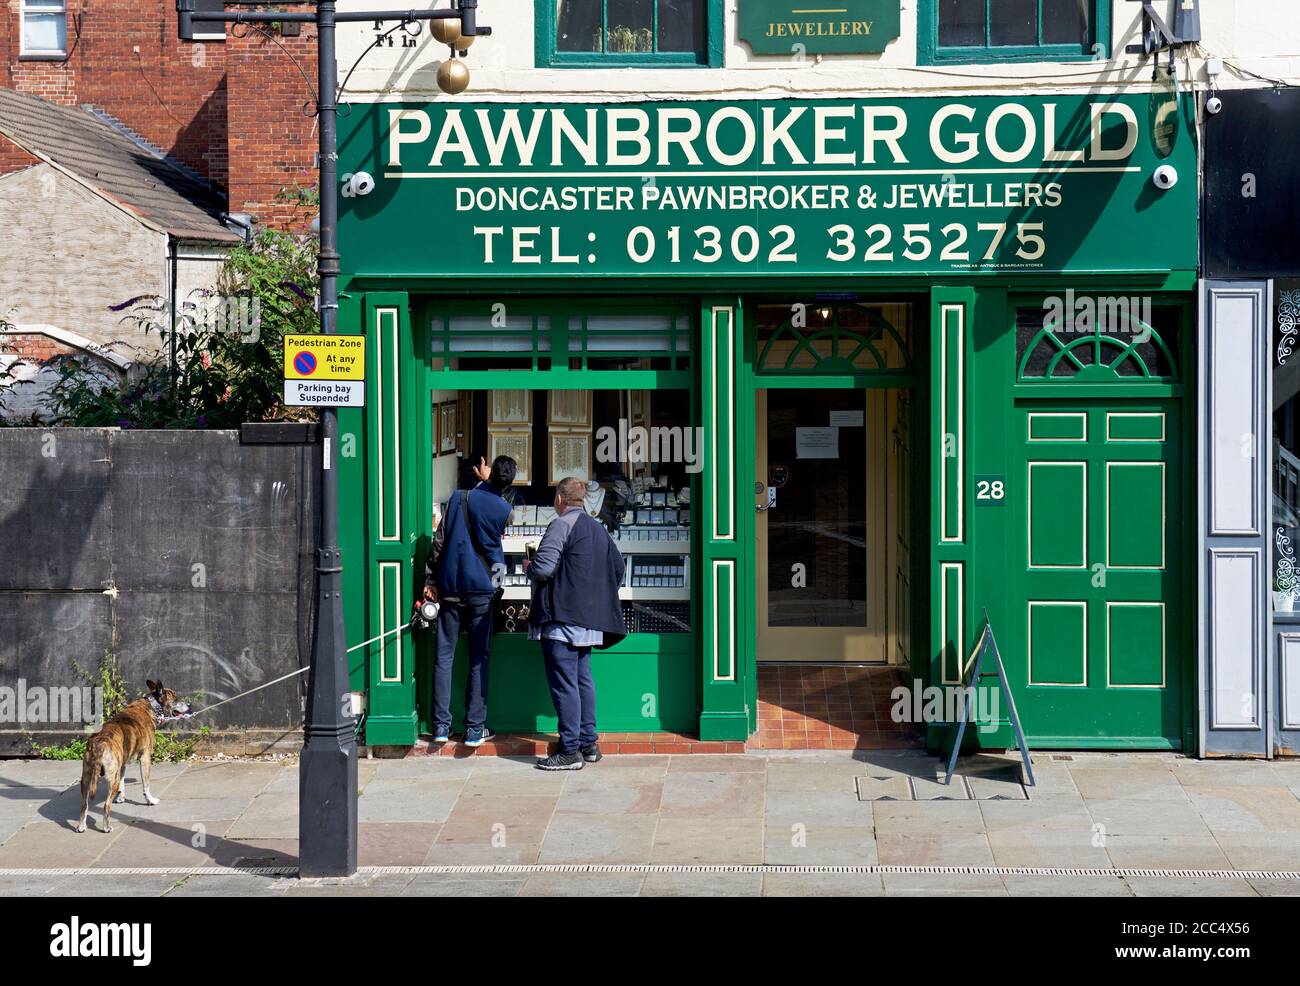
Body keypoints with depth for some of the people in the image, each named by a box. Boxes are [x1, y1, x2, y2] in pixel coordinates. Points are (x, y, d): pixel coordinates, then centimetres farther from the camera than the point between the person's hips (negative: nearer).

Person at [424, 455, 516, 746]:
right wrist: (488, 484, 22)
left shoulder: (459, 497, -3)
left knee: (444, 656, 5)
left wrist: (430, 579, 8)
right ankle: (475, 729, 4)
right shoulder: (504, 511, -3)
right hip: (482, 590, -1)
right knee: (479, 659, 5)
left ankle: (441, 726, 5)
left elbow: (439, 541, -2)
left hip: (450, 588, 1)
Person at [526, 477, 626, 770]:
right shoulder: (597, 528, 14)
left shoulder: (561, 525, -12)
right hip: (588, 618, 9)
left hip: (562, 618, -9)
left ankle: (570, 751, -5)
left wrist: (529, 567, 1)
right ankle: (588, 743, 20)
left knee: (564, 683, -6)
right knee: (583, 679, 16)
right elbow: (618, 567, 21)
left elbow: (543, 568, -20)